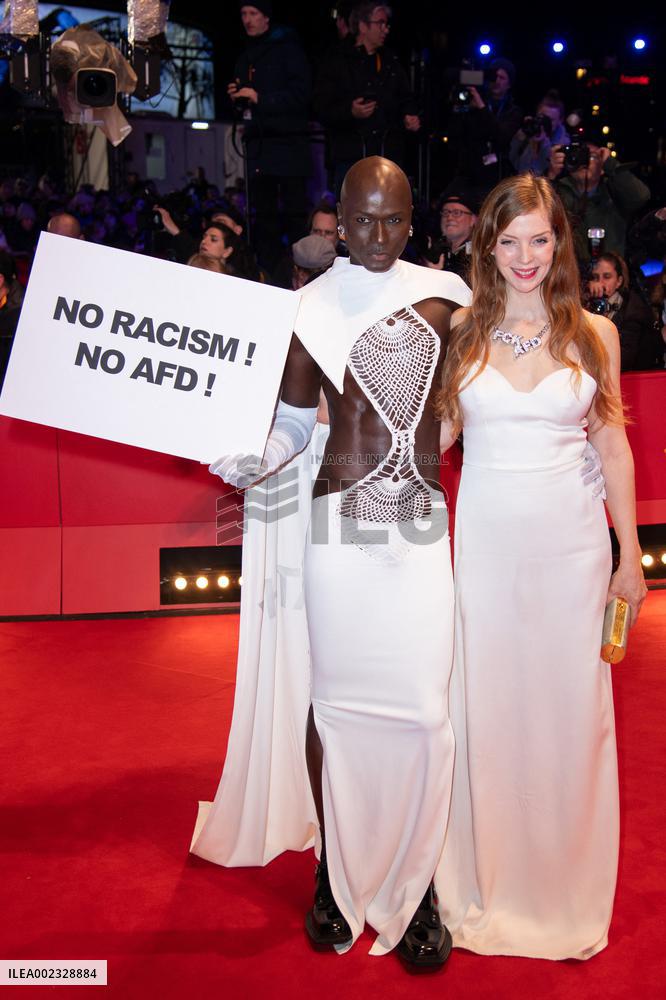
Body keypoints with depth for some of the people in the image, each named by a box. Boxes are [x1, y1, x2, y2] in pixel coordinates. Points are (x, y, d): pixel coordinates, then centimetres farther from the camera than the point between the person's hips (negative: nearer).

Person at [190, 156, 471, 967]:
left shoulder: (441, 294, 8)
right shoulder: (312, 309, 2)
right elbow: (292, 422, 1)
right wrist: (247, 460, -16)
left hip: (423, 527, 2)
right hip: (341, 527, -1)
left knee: (424, 709, 1)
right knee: (336, 699, 6)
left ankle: (413, 885, 19)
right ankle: (335, 872, 25)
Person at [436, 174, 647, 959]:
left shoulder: (594, 334, 2)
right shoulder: (462, 332, 2)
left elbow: (613, 449, 5)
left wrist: (631, 557, 4)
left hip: (571, 542, 0)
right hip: (484, 540, 0)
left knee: (569, 710, 8)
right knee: (484, 708, 8)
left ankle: (566, 895, 27)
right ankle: (485, 887, 26)